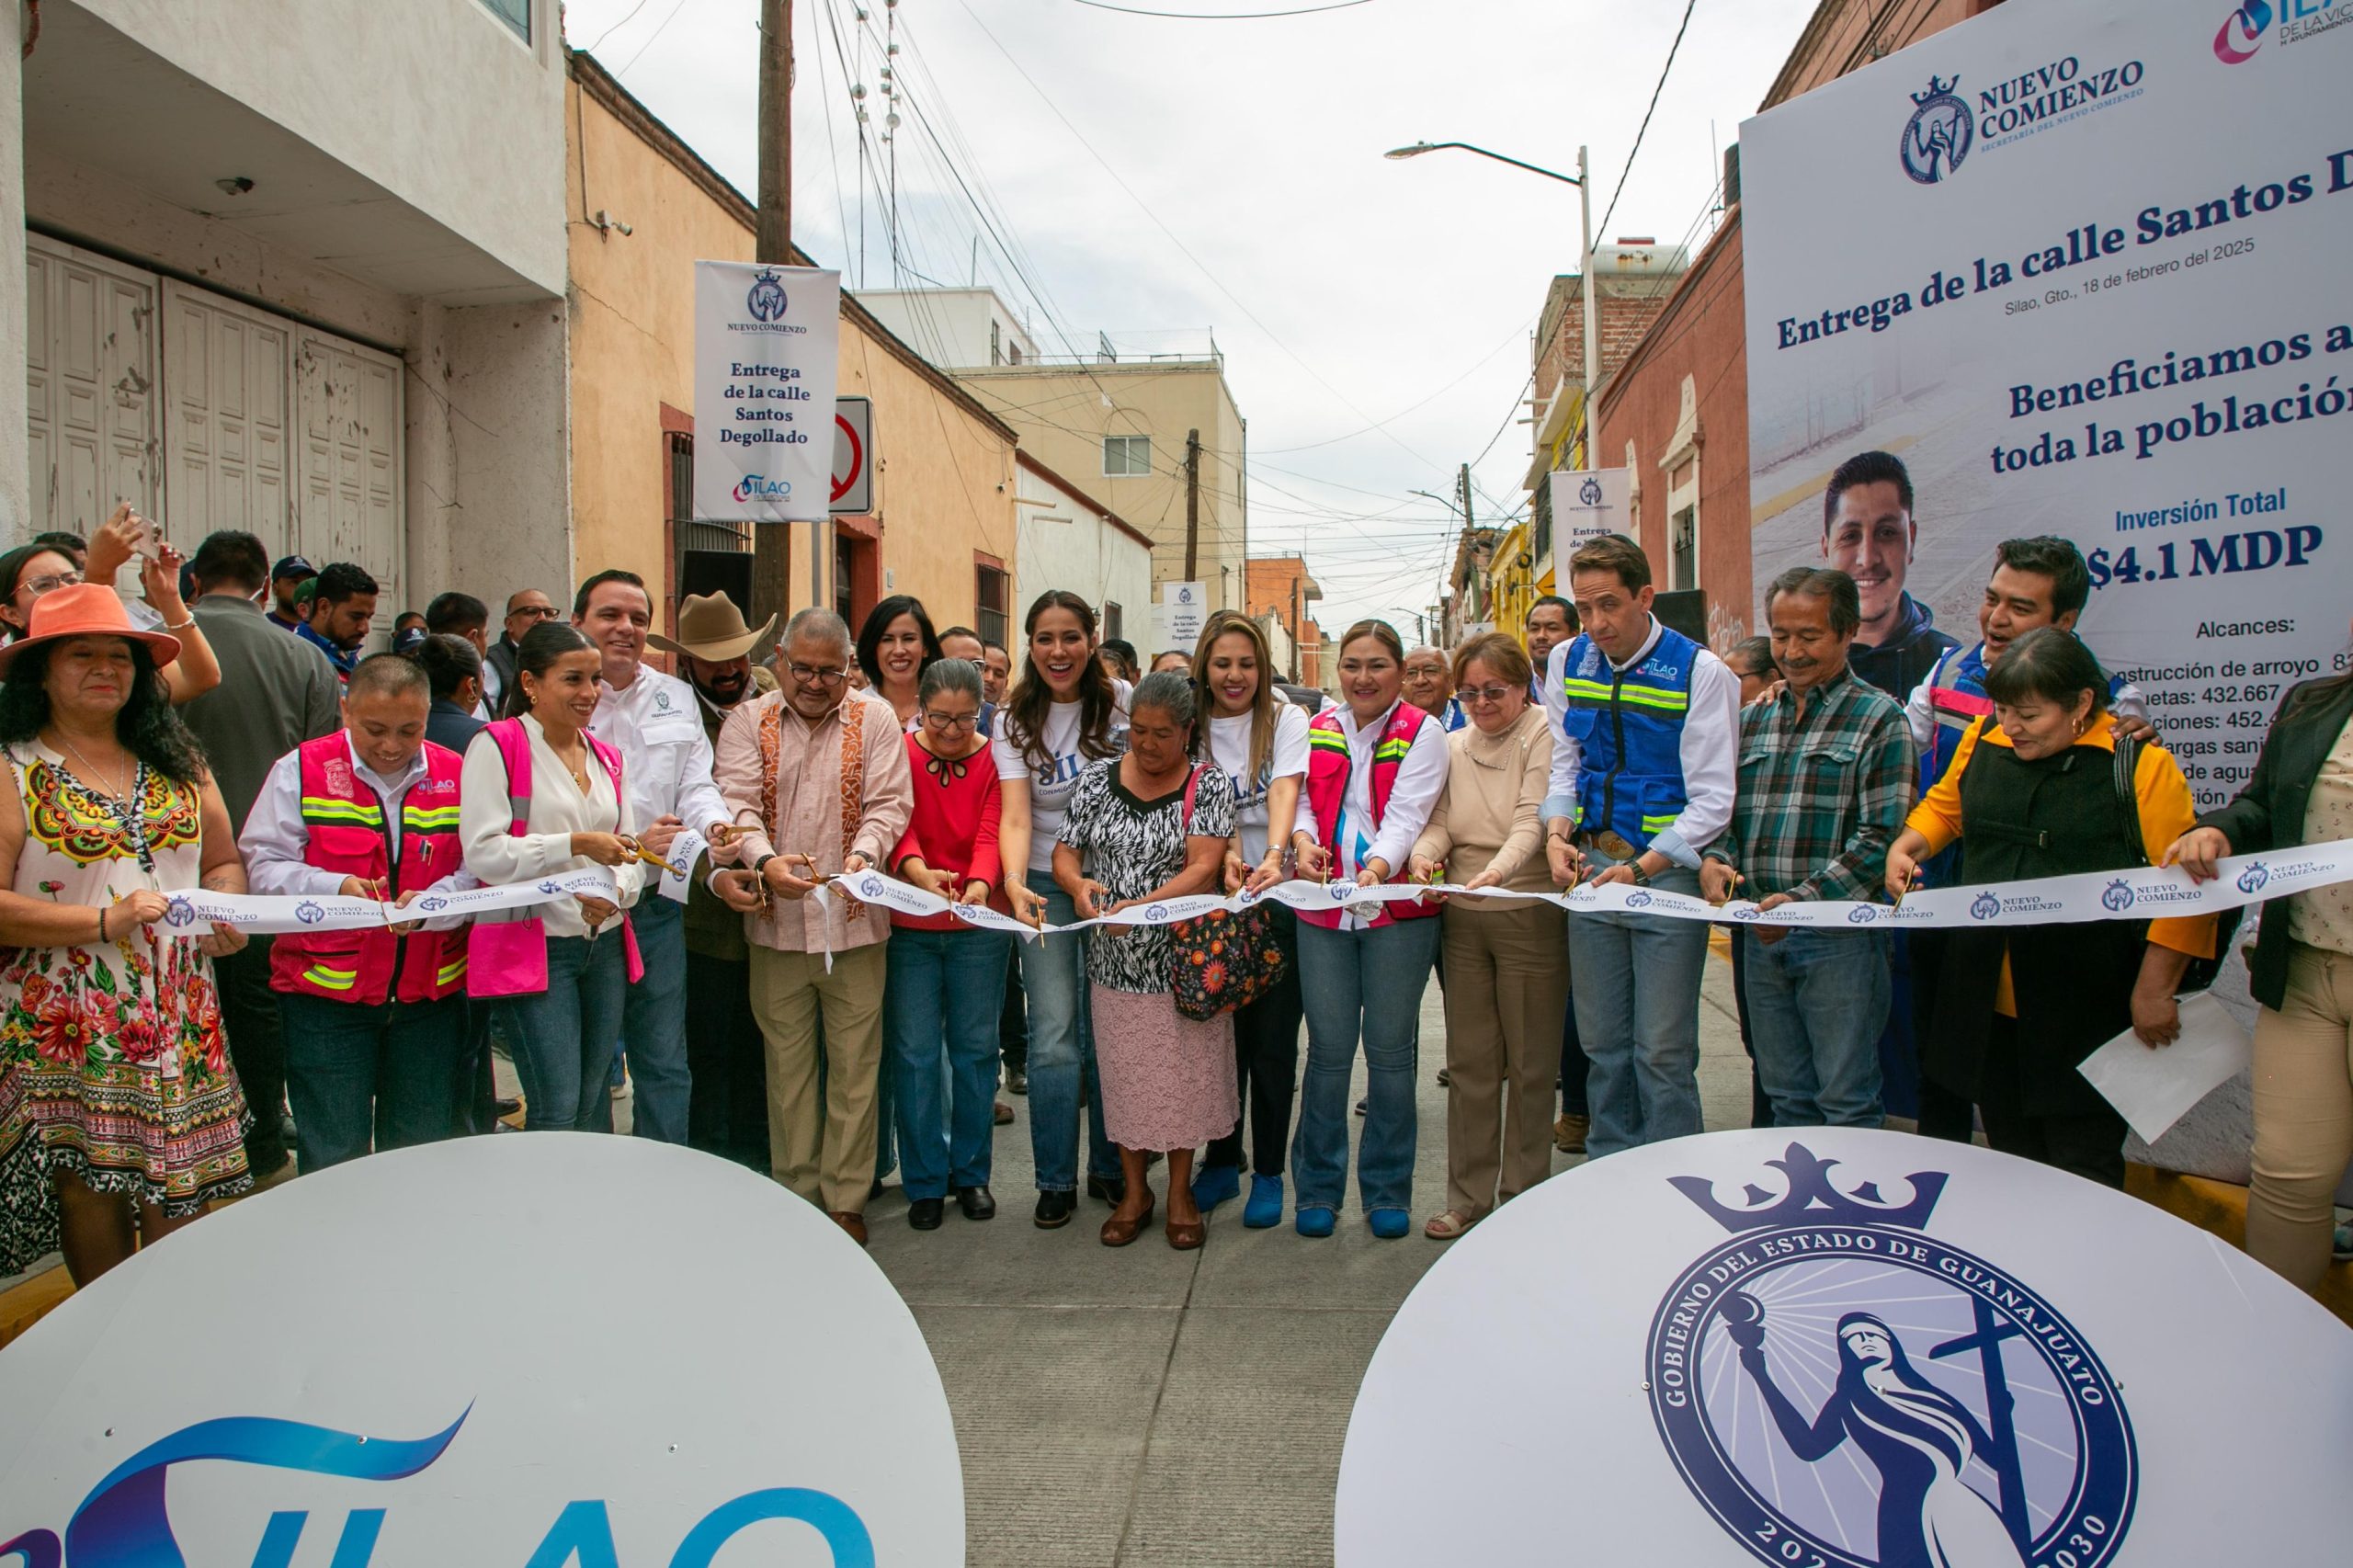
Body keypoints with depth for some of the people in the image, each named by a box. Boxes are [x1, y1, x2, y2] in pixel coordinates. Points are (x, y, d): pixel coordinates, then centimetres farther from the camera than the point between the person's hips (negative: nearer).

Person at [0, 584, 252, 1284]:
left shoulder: (176, 761, 13)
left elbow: (224, 862, 16)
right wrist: (103, 922, -19)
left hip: (180, 1016, 4)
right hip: (69, 1023, -4)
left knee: (179, 1201, 3)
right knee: (89, 1183, 0)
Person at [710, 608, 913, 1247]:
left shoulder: (875, 719, 5)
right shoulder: (747, 721, 7)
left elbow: (888, 804, -3)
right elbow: (737, 800, -6)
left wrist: (862, 856, -23)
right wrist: (764, 860, -25)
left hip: (854, 920, -1)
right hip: (775, 920, 1)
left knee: (854, 1065, 4)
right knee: (787, 1063, 9)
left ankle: (845, 1199, 16)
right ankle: (797, 1195, 21)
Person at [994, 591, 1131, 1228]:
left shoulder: (1121, 700, -3)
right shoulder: (1015, 721, -6)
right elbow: (1015, 817, -17)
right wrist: (1014, 882, -36)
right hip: (1045, 886, -1)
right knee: (1054, 1036, -4)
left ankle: (1109, 1166, 22)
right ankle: (1055, 1180, 9)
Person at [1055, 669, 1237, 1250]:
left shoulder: (1208, 784, -6)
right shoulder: (1098, 776, 3)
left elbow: (1203, 868, -16)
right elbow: (1064, 851, 4)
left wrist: (1140, 905, -29)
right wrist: (1078, 884, -19)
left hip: (1183, 957, -2)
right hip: (1113, 960, 2)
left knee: (1184, 1072, 7)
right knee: (1123, 1072, 11)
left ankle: (1180, 1192, 25)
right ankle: (1134, 1190, 28)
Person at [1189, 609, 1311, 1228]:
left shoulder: (1286, 720, 1)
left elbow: (1284, 791, -15)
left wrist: (1273, 857, -34)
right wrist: (1227, 856, -27)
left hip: (1278, 898, -2)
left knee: (1272, 1041, 2)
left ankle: (1268, 1174, 15)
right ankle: (1222, 1161, 24)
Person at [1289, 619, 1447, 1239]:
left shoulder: (1421, 733, 1)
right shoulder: (1318, 730, 13)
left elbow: (1406, 814, -11)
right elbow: (1301, 800, 5)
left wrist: (1378, 864, -29)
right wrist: (1304, 842, -17)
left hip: (1398, 910, -2)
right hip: (1322, 909, 2)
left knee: (1390, 1049, 4)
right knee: (1328, 1048, 5)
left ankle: (1387, 1189, 19)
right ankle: (1318, 1186, 18)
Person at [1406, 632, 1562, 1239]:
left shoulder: (1544, 737, -5)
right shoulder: (1453, 746, 12)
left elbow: (1533, 821, -17)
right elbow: (1439, 821, 6)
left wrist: (1499, 870, -35)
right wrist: (1423, 855, -17)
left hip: (1530, 913, -5)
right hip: (1462, 917, 5)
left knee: (1530, 1063, 5)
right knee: (1468, 1062, 9)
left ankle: (1523, 1199, 18)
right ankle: (1469, 1197, 20)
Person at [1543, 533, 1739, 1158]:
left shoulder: (1701, 672, -8)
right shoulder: (1568, 662, 7)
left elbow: (1711, 799, -10)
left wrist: (1642, 868, -19)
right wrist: (1557, 833, -5)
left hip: (1667, 872, -4)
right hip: (1591, 868, 4)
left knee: (1662, 1049, -2)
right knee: (1602, 1041, 10)